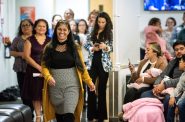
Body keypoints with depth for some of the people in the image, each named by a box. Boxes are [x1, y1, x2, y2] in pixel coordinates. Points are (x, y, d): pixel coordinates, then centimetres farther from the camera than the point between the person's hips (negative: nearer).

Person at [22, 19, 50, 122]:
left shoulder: (50, 41, 8)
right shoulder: (30, 40, 4)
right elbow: (27, 56, -4)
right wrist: (39, 68, -14)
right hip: (34, 71, -1)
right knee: (36, 95, 1)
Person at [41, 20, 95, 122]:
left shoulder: (74, 47, 5)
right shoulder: (49, 48, 6)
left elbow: (81, 66, 6)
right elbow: (44, 66, 2)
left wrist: (89, 82, -1)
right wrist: (48, 77, -17)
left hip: (72, 85, -2)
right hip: (55, 87, 2)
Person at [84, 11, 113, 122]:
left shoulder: (110, 33, -2)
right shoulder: (92, 32, 6)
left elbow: (112, 47, -4)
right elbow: (86, 45, 8)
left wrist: (105, 47, -24)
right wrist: (92, 48, -11)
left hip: (104, 63, -2)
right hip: (92, 63, 2)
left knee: (102, 89, 5)